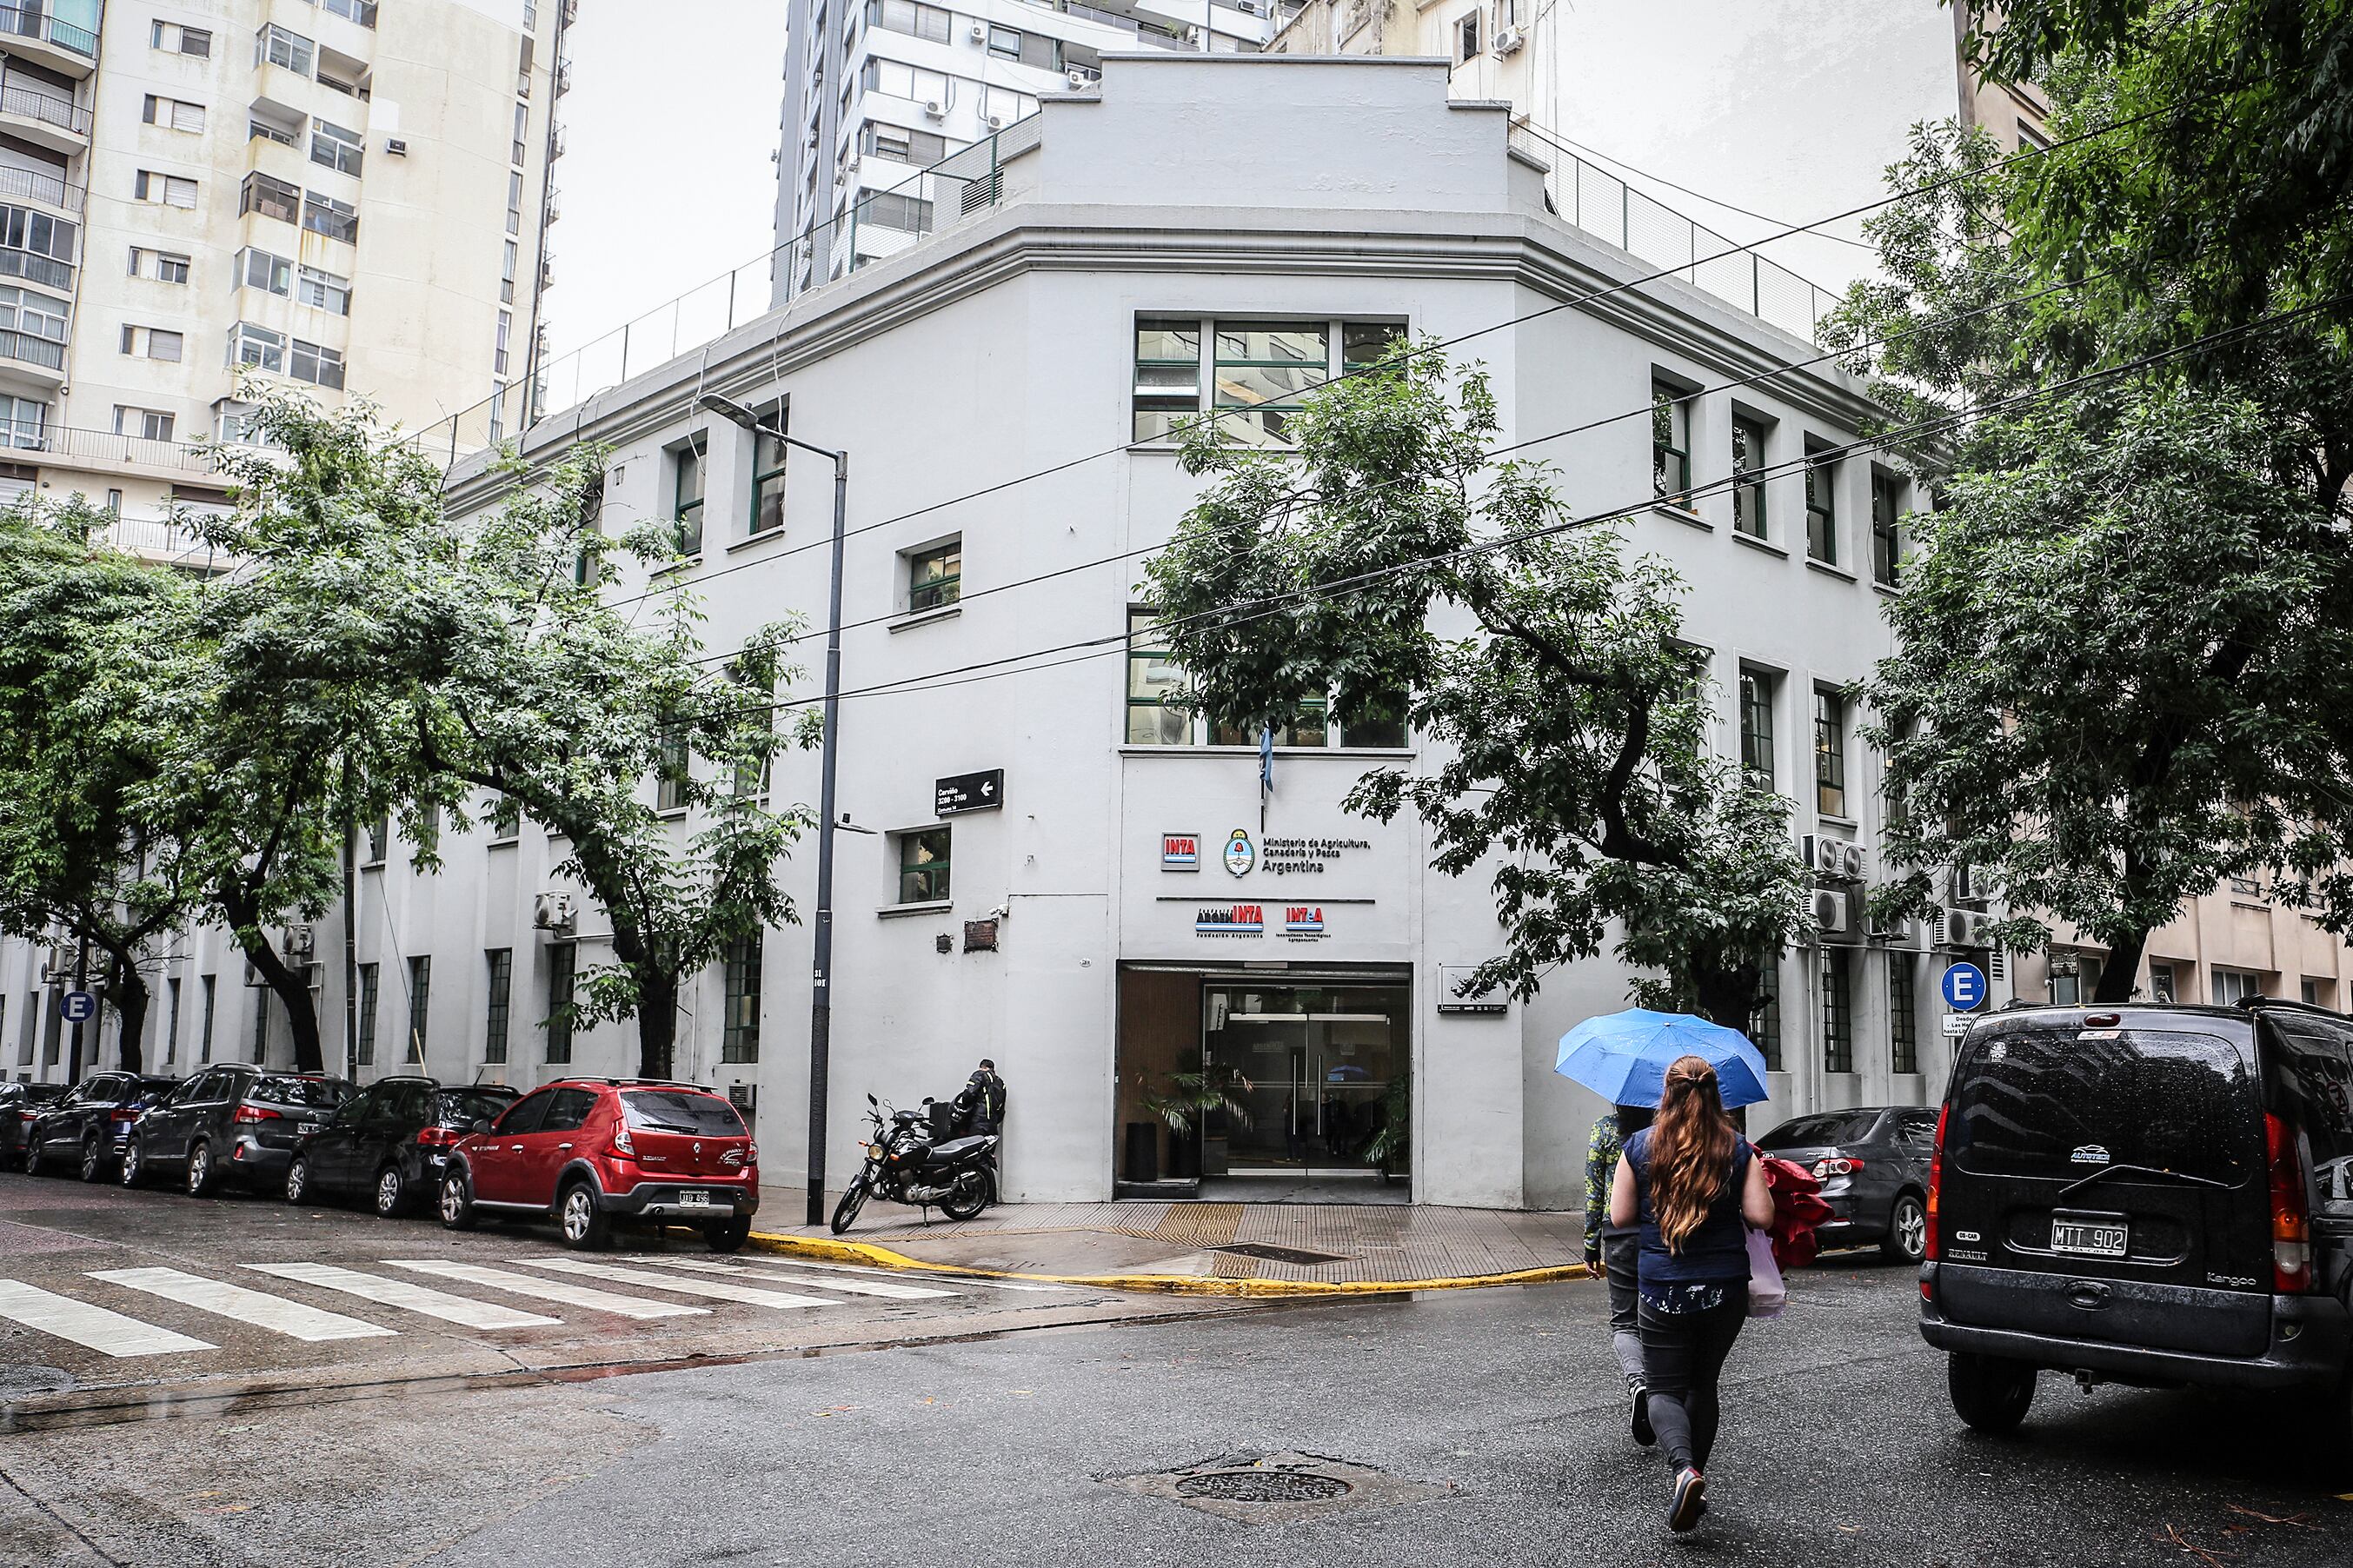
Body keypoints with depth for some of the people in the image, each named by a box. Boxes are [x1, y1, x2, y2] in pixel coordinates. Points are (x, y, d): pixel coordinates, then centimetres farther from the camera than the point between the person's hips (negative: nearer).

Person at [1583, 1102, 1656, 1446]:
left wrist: (1592, 1246, 5)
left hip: (1621, 1234, -1)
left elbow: (1594, 1190, -1)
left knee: (1624, 1321, 6)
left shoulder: (1604, 1127, -2)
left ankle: (1636, 1380, -21)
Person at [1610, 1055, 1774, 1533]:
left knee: (1665, 1390, 4)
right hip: (1726, 1289, 2)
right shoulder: (1738, 1151, -3)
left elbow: (1620, 1216, -1)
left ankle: (1685, 1469, -21)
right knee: (1703, 1385, 18)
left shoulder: (1640, 1147, -4)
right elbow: (1761, 1216, -7)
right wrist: (1736, 1197, 12)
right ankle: (1694, 1477, 22)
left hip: (1663, 1291, -2)